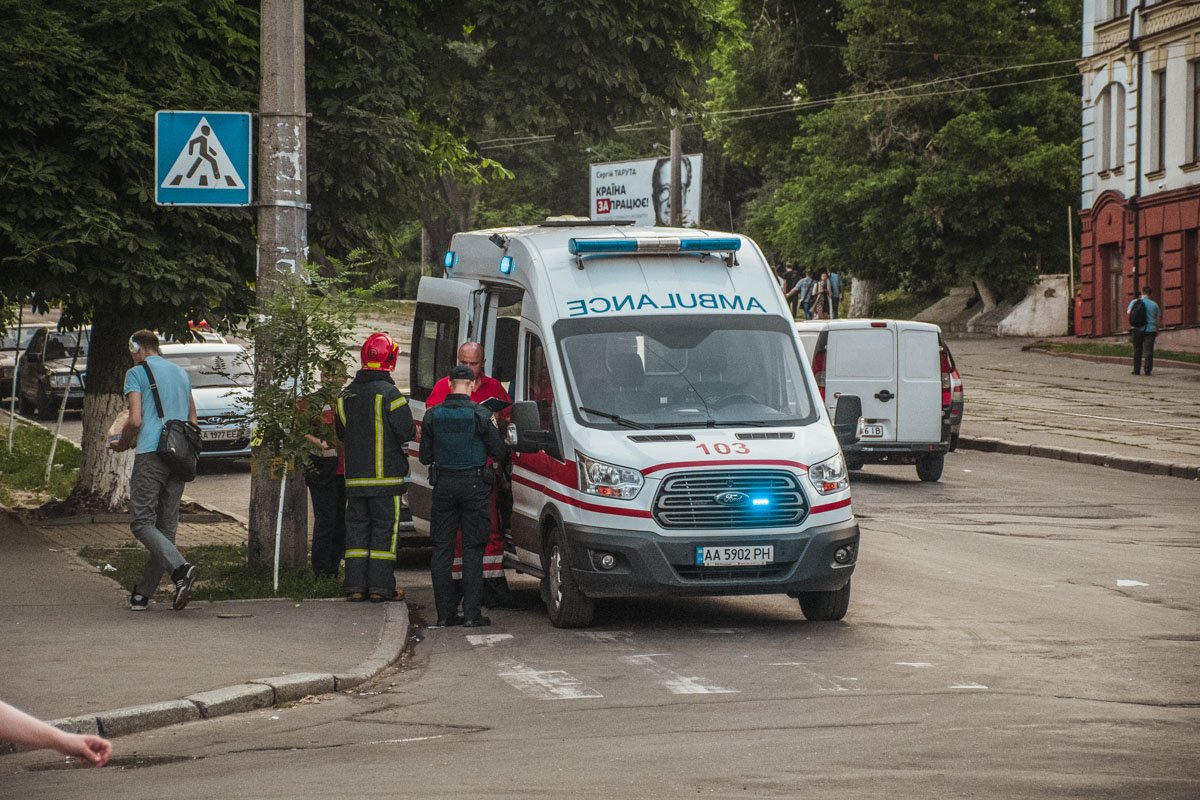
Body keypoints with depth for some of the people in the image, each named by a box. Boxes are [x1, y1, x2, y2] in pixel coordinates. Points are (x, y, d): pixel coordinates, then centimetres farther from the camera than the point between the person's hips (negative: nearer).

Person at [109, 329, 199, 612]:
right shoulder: (181, 373, 20)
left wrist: (122, 444, 8)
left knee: (143, 522, -7)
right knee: (166, 525, 7)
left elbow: (135, 420, -9)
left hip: (151, 454, -6)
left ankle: (181, 568, -28)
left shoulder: (137, 373, 0)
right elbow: (193, 417, 22)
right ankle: (144, 592, 9)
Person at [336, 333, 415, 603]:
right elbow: (407, 431, -13)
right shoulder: (389, 393, -13)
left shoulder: (347, 394, 7)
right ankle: (380, 586, -2)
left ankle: (355, 585, 7)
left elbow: (341, 432, 14)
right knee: (384, 529, 1)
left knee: (357, 528, 10)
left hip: (355, 476, 5)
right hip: (386, 475, -5)